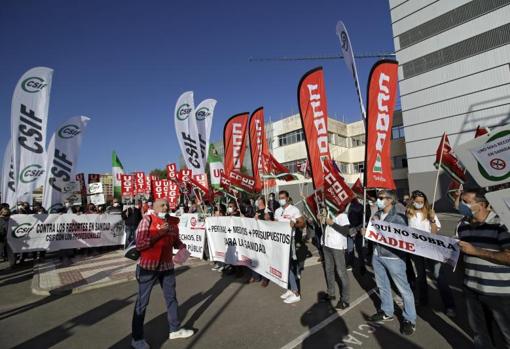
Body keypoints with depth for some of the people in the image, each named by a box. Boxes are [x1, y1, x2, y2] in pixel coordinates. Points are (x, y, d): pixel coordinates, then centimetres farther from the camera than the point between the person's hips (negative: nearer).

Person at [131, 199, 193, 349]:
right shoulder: (147, 220, -12)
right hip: (148, 266, -5)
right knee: (142, 302, 9)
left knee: (171, 297, 18)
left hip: (167, 266, 5)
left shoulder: (173, 222, 1)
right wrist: (158, 234, -24)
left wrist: (182, 246, -7)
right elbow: (139, 244, -17)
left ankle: (175, 329, 36)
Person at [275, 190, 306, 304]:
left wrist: (294, 224, -28)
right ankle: (290, 289, 24)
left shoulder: (294, 210, -8)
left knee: (290, 265, -5)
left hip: (290, 239, -7)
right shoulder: (277, 211, 12)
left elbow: (302, 224, -10)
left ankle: (296, 294, 4)